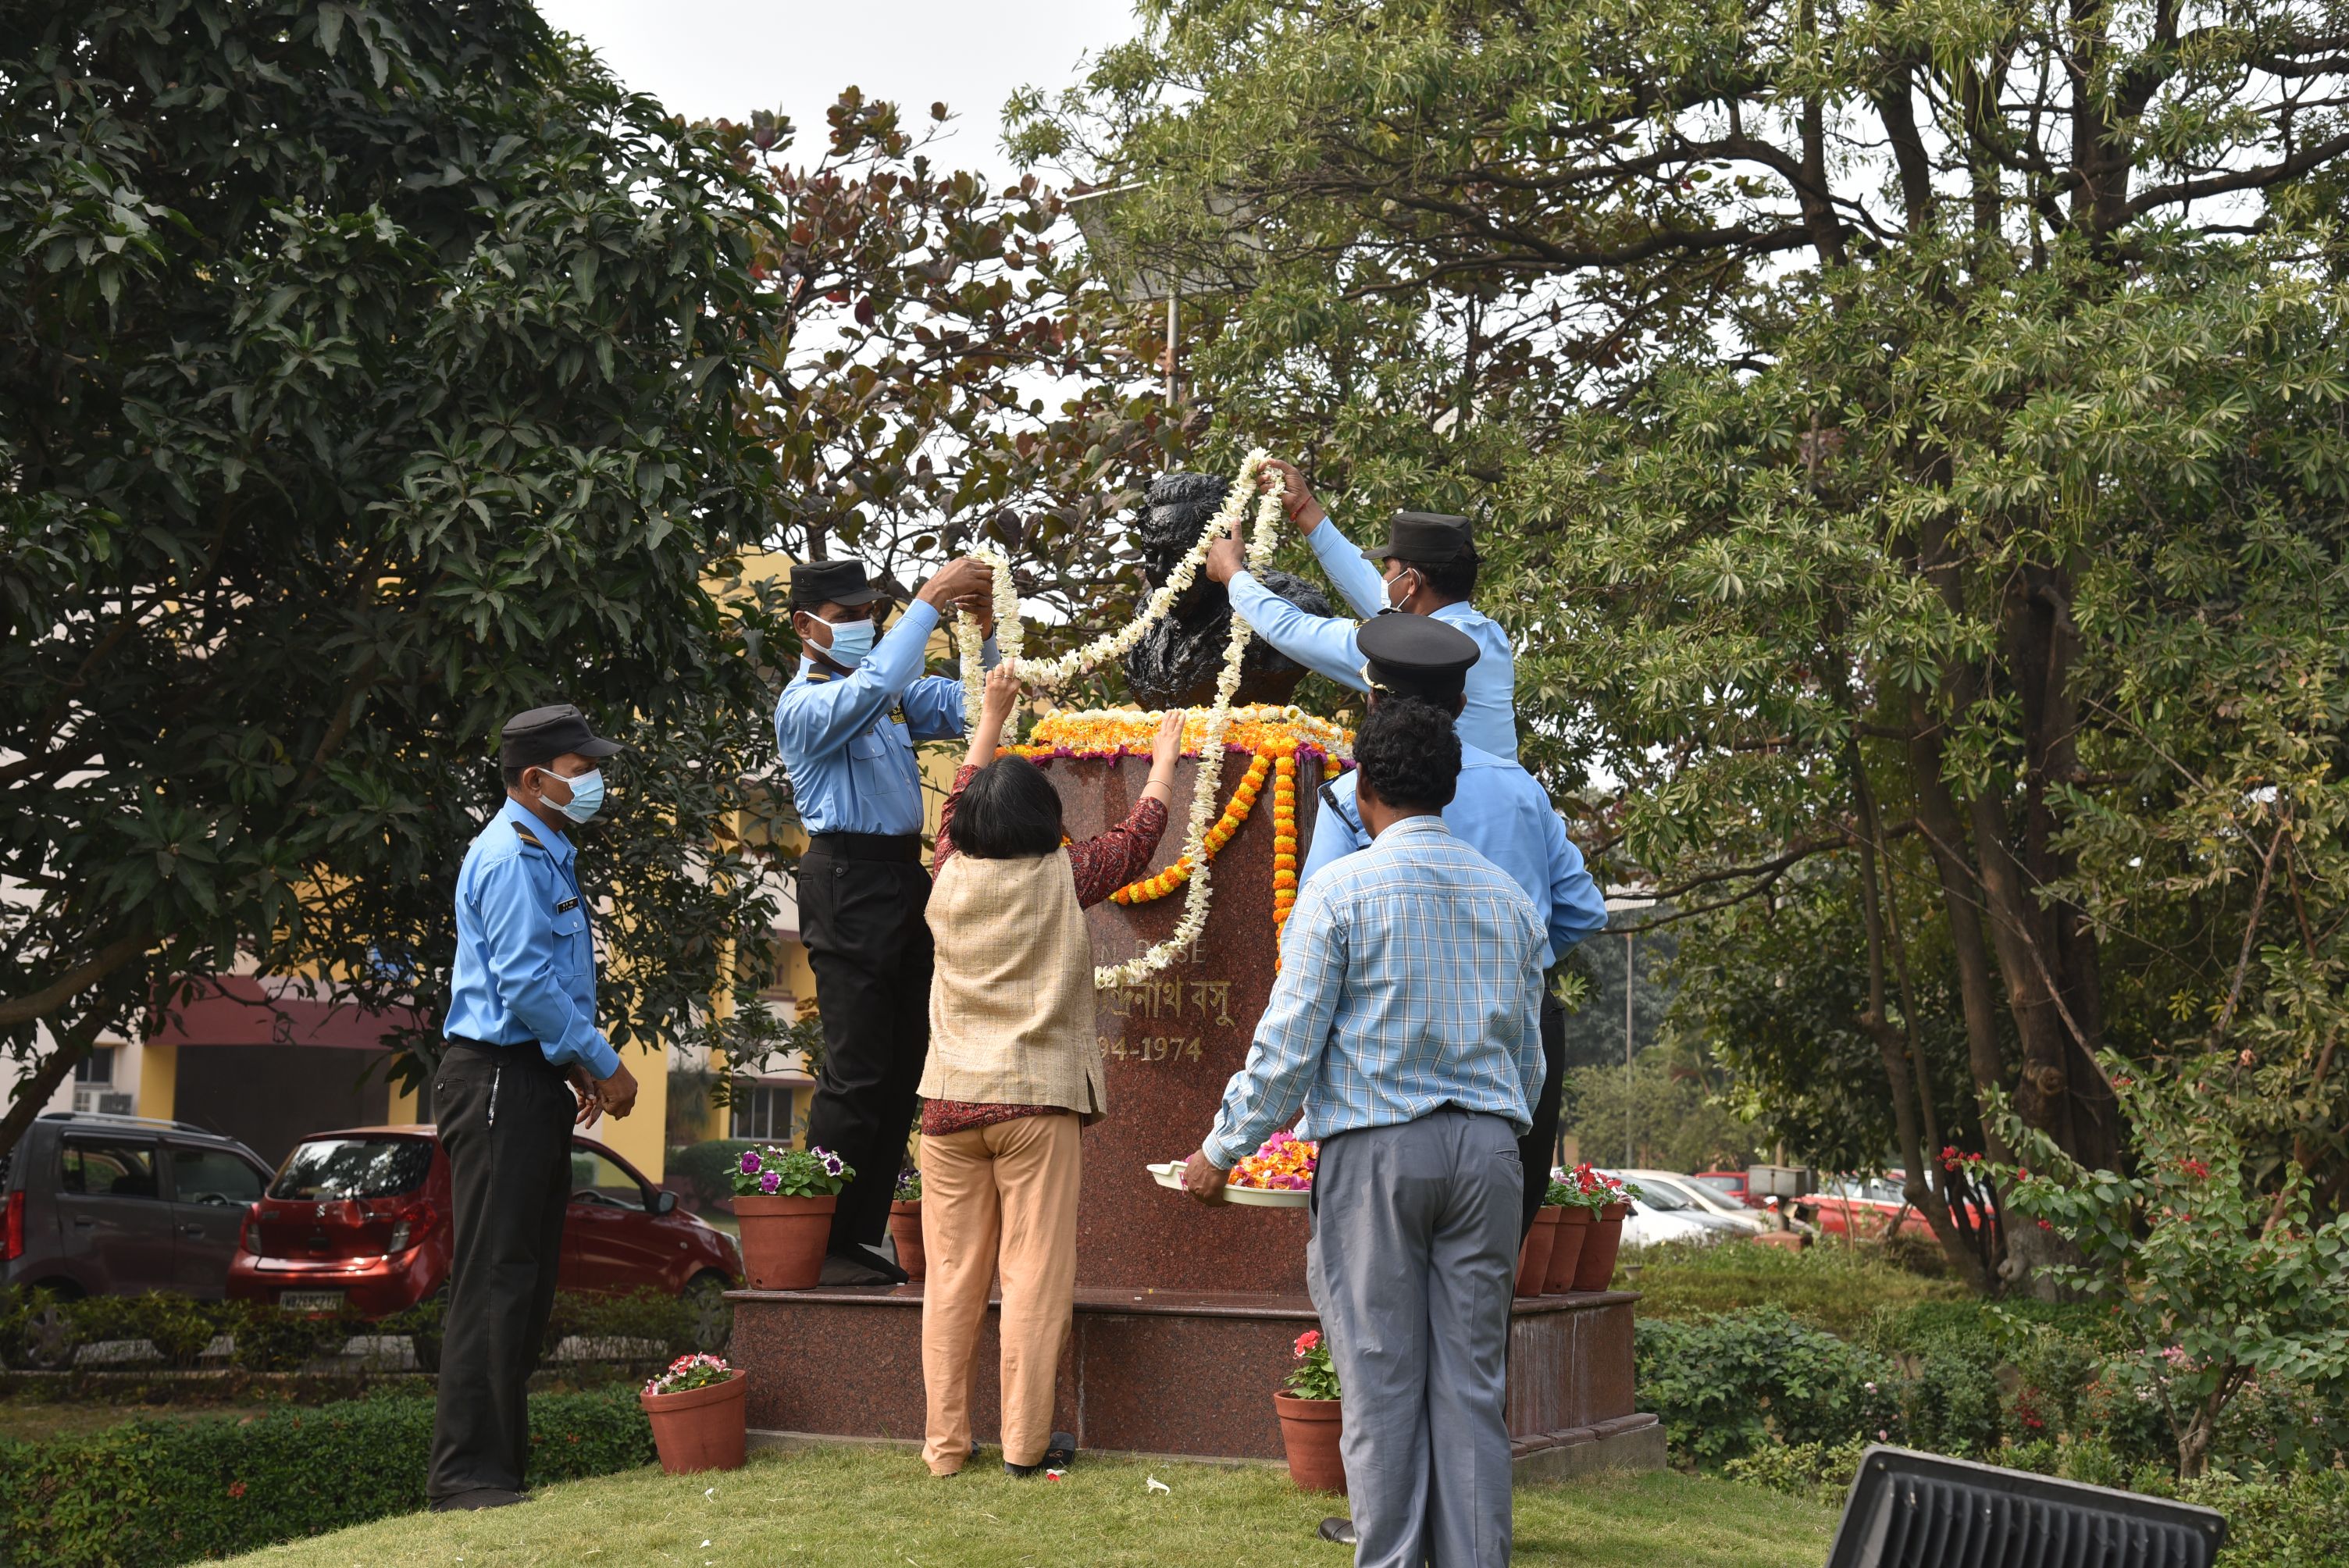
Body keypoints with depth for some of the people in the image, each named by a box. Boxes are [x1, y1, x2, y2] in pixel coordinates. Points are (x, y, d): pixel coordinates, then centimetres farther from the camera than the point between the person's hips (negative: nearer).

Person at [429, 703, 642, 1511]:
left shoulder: (548, 854, 19)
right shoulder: (510, 857, -13)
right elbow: (525, 983, -20)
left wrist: (578, 1067, 15)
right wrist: (604, 1064, -13)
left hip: (536, 1078, 10)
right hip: (499, 1080, -10)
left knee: (527, 1284, 11)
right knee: (493, 1283, -9)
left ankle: (501, 1464, 17)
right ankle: (465, 1474, -6)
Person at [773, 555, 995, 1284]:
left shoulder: (898, 694, 18)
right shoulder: (804, 703, -7)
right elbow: (872, 688, -26)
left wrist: (985, 630, -1)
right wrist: (931, 600, -26)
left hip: (904, 878, 8)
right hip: (848, 883, -8)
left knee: (902, 1068, 8)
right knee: (857, 1073, -9)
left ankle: (861, 1238, 14)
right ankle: (823, 1245, -2)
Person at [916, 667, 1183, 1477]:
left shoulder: (951, 876, 4)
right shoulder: (1060, 879, -6)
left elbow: (961, 801, 24)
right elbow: (1139, 834, 10)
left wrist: (992, 715, 35)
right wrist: (1166, 754, 24)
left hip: (950, 1101, 4)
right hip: (1036, 1102, -4)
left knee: (951, 1275, 7)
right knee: (1034, 1275, 1)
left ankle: (946, 1441, 12)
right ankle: (1025, 1441, 3)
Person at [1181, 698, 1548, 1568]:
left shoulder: (1339, 890, -5)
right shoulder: (1508, 897, 11)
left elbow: (1287, 1044, -7)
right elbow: (1529, 1056, 15)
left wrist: (1220, 1151, 2)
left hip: (1374, 1149, -4)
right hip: (1486, 1149, 4)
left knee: (1382, 1380, 1)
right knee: (1472, 1379, 6)